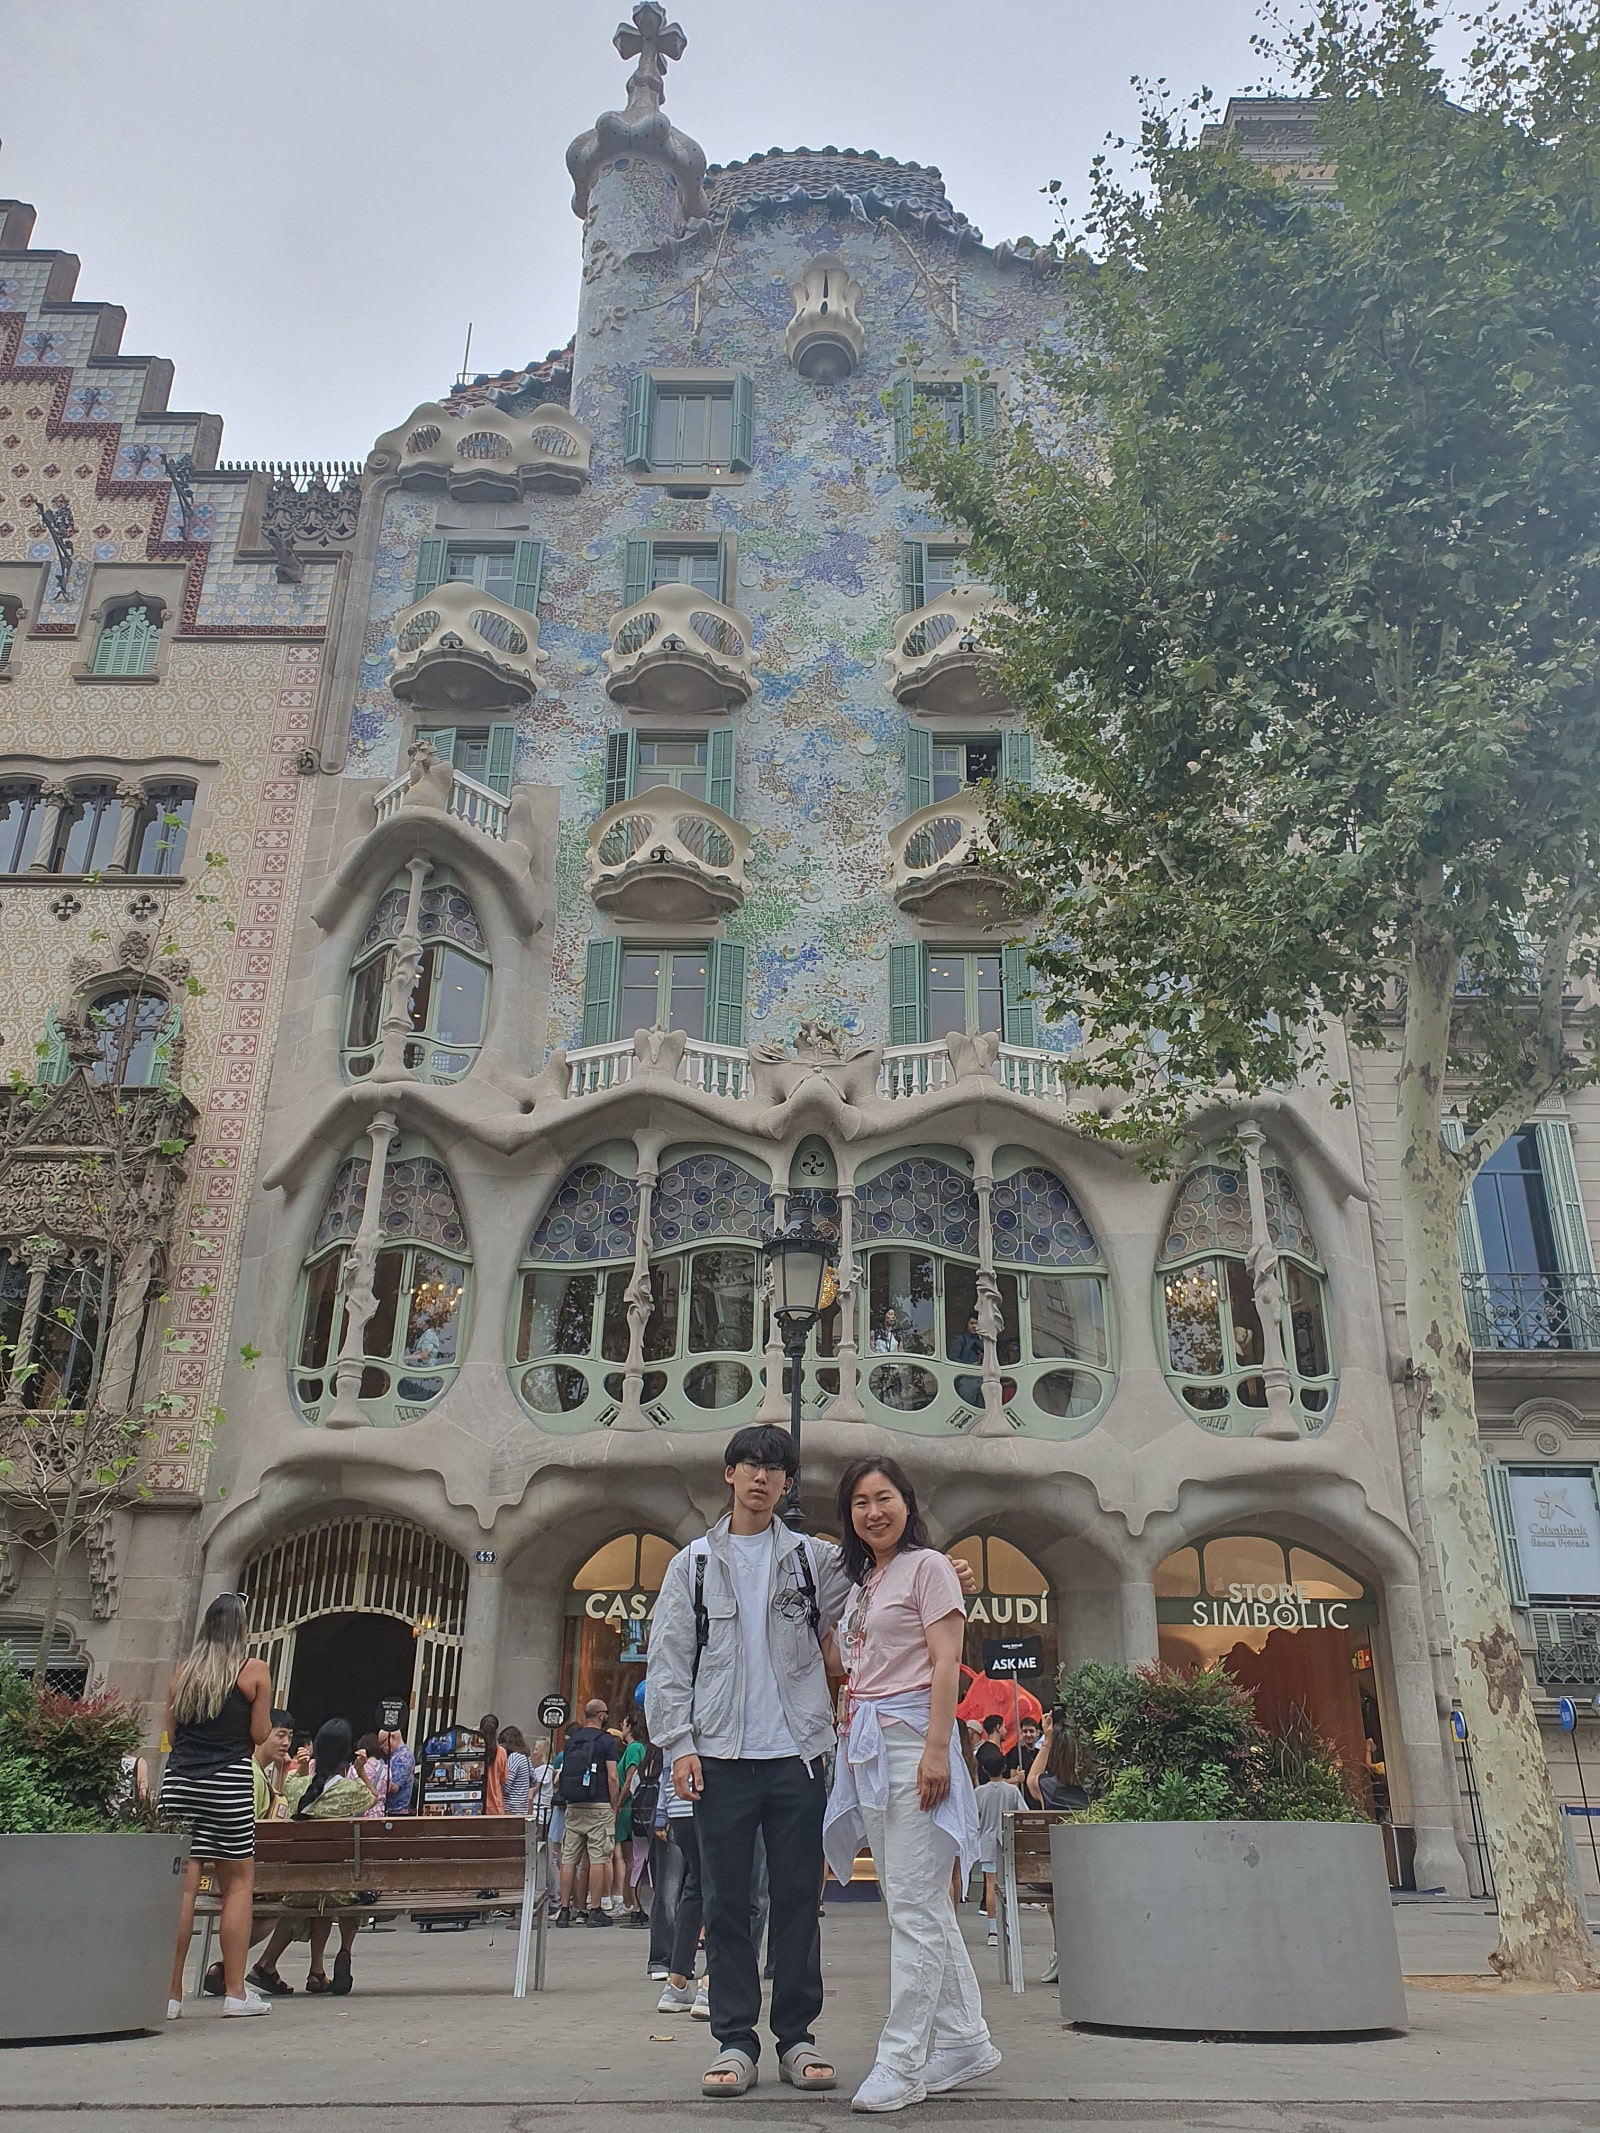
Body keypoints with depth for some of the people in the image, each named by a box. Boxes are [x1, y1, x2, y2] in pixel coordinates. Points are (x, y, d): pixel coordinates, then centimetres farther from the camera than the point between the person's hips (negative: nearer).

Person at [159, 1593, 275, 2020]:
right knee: (238, 1882, 5)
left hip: (178, 1780, 4)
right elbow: (260, 1735, -1)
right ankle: (235, 1992, 5)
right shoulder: (254, 1670, -1)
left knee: (182, 1885, 4)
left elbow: (171, 1734, 14)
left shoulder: (184, 1671, 11)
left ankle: (170, 1993, 4)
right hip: (228, 1782, -4)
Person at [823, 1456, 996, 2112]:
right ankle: (964, 2041, 22)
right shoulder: (863, 1581, 18)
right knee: (923, 1905, 13)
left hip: (910, 1738, -8)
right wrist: (850, 1742, 15)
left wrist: (937, 1748, -18)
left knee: (912, 1904, -5)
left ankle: (901, 2063, 0)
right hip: (865, 1746, 8)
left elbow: (945, 1664, -12)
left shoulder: (926, 1566, -4)